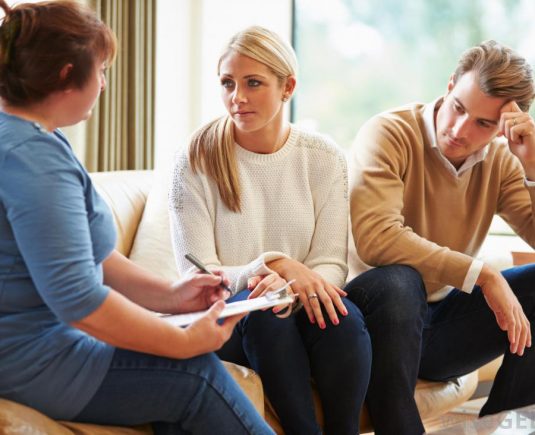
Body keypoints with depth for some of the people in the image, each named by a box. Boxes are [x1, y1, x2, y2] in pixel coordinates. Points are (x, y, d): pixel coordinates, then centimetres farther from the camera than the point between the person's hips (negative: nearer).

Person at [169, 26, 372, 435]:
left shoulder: (325, 158, 2)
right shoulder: (196, 161, -5)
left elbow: (331, 265, 0)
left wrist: (291, 284, -24)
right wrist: (274, 264, -25)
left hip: (302, 306, 2)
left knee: (343, 313, -31)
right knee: (261, 306, -35)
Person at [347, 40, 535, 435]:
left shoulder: (500, 159, 3)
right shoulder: (390, 134, -14)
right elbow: (375, 238, -29)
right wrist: (483, 275, -27)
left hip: (443, 320, 6)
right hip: (380, 309, -5)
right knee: (399, 280, -37)